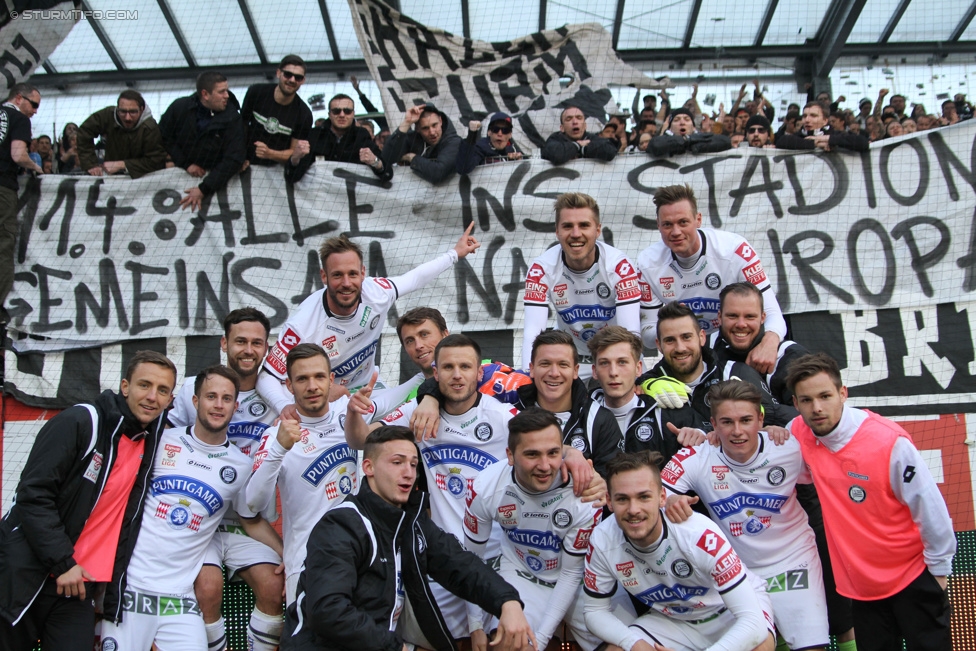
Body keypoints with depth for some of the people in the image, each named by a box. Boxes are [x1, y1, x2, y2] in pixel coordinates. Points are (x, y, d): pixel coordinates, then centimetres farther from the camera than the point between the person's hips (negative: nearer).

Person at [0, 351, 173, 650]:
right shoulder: (79, 422, -12)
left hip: (80, 584, 5)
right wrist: (62, 563, -16)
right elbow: (34, 495, -14)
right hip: (25, 577, -4)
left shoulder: (154, 440, 4)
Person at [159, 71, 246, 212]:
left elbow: (233, 160, -20)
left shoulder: (232, 119, -15)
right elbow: (164, 136, 4)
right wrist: (186, 164, -9)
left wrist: (203, 190, -27)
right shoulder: (180, 107, -8)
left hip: (214, 175, -1)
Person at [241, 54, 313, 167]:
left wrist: (269, 153, -22)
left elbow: (294, 152, -4)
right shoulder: (256, 92, -2)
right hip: (247, 163, 1)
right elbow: (242, 124, 8)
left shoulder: (304, 114, -6)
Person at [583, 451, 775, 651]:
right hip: (670, 620, 3)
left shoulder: (700, 534, -33)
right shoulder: (602, 541, -21)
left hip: (730, 613, -2)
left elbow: (753, 622, -33)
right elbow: (595, 611, -6)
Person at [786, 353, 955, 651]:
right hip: (861, 582, 4)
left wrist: (939, 567, -5)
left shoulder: (889, 441, -24)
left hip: (913, 576, -4)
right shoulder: (800, 433, -10)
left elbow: (929, 508, -15)